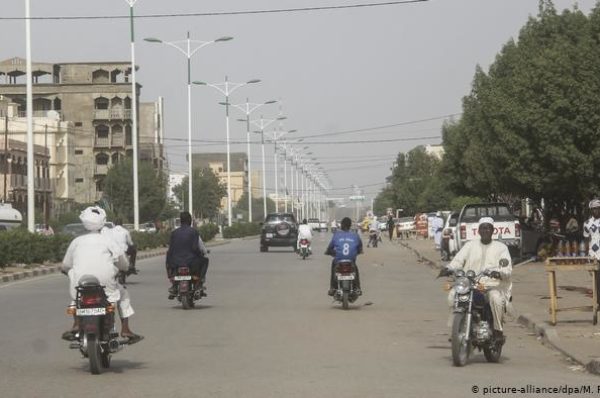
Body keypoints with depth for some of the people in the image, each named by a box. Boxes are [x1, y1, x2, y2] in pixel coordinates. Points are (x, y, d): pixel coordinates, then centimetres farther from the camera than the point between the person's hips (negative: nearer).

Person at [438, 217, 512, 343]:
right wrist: (449, 268, -20)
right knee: (453, 295, -23)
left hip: (493, 286, -3)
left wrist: (499, 272, -28)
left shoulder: (501, 247, 11)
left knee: (496, 297, -36)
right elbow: (458, 259, 3)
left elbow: (508, 268, -3)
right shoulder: (470, 245, 17)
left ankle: (498, 330, -17)